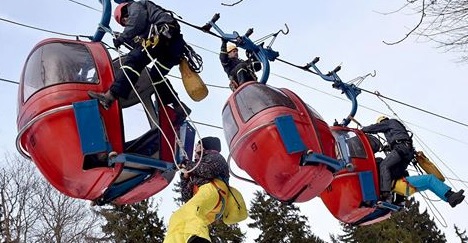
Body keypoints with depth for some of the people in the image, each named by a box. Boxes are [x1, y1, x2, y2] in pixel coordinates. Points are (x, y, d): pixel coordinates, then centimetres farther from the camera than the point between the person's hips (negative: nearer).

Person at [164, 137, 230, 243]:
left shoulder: (214, 156, 24)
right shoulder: (197, 177, 42)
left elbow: (210, 170, -2)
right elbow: (187, 198, 31)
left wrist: (191, 166, 13)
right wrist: (185, 177, 24)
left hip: (212, 191, -7)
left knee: (192, 210, -35)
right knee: (176, 219, -11)